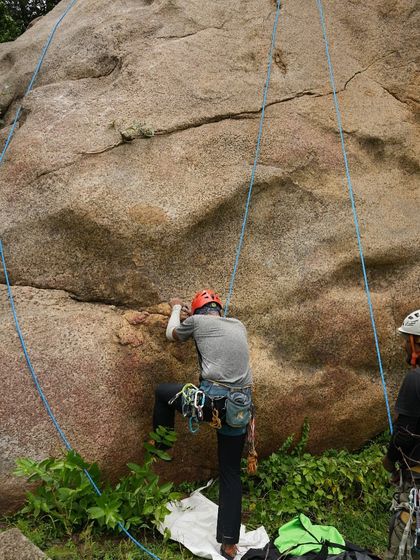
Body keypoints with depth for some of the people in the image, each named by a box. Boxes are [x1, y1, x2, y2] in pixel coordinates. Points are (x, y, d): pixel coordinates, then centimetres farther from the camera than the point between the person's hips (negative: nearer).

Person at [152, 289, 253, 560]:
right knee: (231, 474, 19)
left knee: (162, 391, 24)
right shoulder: (239, 326, 17)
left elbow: (172, 335, 25)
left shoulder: (197, 321, 4)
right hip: (241, 408, 5)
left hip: (211, 400, -5)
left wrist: (176, 308, 42)